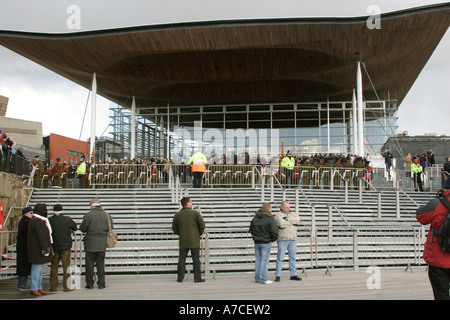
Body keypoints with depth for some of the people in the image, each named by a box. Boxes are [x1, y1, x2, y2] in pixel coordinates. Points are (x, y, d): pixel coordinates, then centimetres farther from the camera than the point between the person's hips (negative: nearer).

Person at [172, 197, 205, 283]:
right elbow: (202, 225, -8)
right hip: (194, 241, -2)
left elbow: (174, 228, 6)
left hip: (183, 241, 2)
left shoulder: (177, 215, 1)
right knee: (196, 259, 3)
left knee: (182, 259, 9)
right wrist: (199, 234, 9)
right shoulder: (195, 213, -7)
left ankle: (180, 278, 8)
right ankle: (197, 278, 4)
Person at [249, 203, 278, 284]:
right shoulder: (270, 219, -13)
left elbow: (251, 229, 17)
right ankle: (263, 279, 1)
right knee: (264, 261, -1)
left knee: (257, 260, 13)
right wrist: (272, 239, -2)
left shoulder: (254, 218, 7)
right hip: (266, 243, -6)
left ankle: (257, 278, 19)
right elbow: (274, 232, -19)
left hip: (257, 243, 6)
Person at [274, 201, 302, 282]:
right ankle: (278, 276, 1)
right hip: (282, 239, -4)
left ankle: (293, 275, 14)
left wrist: (287, 219, -12)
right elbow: (281, 224, -18)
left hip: (293, 239, 4)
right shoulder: (278, 215, 0)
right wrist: (292, 223, -6)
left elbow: (297, 220, -8)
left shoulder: (294, 214, 14)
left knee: (292, 257, 8)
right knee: (280, 258, -3)